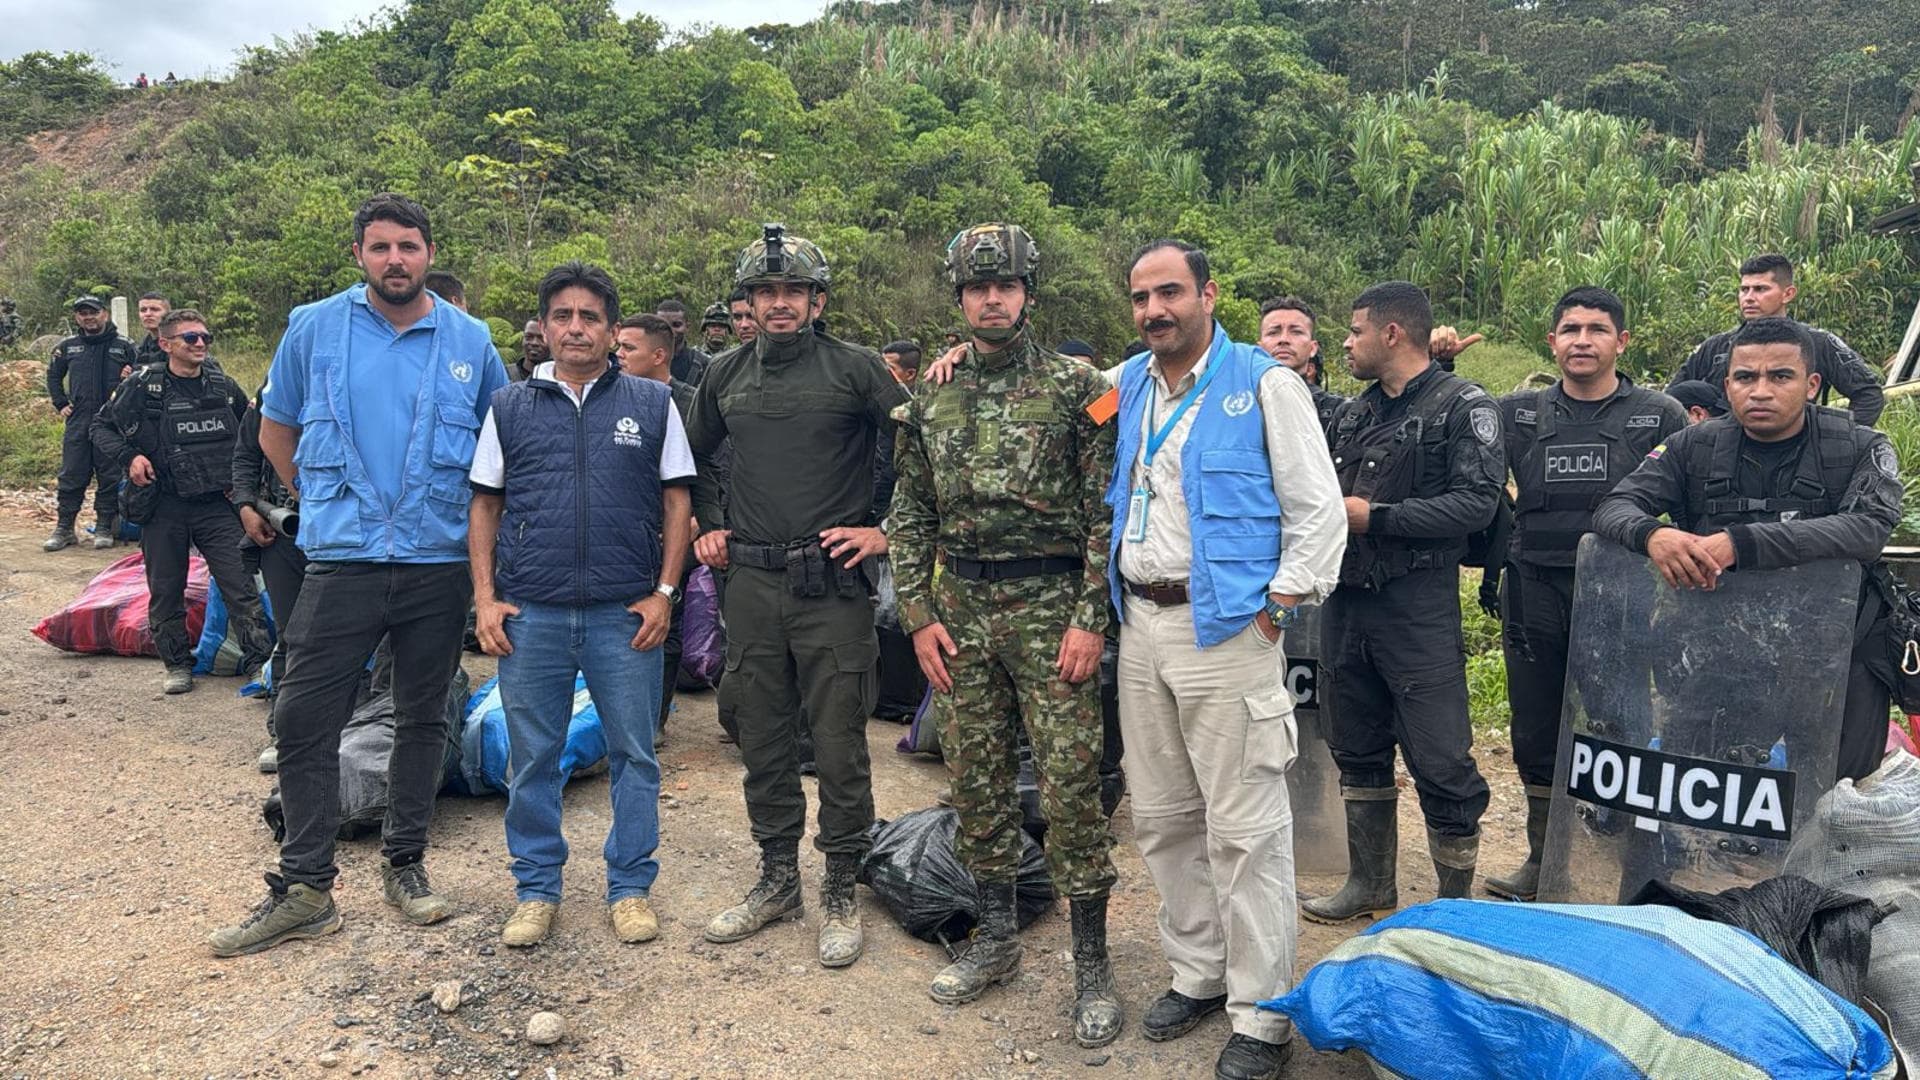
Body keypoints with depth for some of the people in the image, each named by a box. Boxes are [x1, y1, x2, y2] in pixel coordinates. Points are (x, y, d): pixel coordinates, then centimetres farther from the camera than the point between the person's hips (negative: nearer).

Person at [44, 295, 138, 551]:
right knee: (71, 477, 3)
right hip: (78, 422, 2)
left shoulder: (124, 347, 3)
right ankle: (64, 528, 10)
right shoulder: (67, 348, 11)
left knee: (109, 477, 1)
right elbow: (53, 376, 25)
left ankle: (104, 528, 10)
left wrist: (131, 378, -12)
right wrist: (60, 404, 15)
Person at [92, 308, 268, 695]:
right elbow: (102, 426, 7)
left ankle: (258, 660, -1)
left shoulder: (223, 386, 6)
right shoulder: (143, 386, -3)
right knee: (166, 591, 8)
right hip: (163, 506, -1)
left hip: (217, 504, 1)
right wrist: (128, 456, -10)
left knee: (240, 584, -5)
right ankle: (177, 664, 23)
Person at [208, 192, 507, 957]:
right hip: (342, 561, 0)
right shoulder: (313, 328, 2)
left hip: (439, 564, 1)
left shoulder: (471, 342, 2)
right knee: (303, 722, -1)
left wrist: (473, 517, 6)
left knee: (423, 719, 10)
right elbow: (275, 430, 14)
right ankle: (304, 888, 11)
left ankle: (404, 864, 25)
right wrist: (323, 499, 9)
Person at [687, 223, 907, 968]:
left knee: (839, 745, 2)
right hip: (751, 584, 5)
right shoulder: (727, 377, 10)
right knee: (761, 740, 13)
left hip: (832, 585, -4)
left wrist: (886, 530, -7)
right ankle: (777, 879, 29)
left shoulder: (856, 369, -4)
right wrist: (706, 525, 15)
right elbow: (693, 456, 25)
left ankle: (841, 893, 17)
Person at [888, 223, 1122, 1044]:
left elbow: (1108, 510, -6)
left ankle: (1091, 963, 13)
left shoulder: (1076, 387, -3)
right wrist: (918, 616, 3)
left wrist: (1092, 617, -13)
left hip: (1051, 606, -4)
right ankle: (995, 938, 29)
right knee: (975, 782, 12)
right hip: (959, 608, 4)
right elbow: (910, 518, 11)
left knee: (1069, 785, -2)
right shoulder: (932, 401, 9)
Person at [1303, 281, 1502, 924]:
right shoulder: (1351, 414, 16)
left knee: (1441, 763, -3)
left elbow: (1477, 502, -16)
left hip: (1419, 609, -7)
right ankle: (1371, 884, 30)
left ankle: (1457, 902, 15)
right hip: (1348, 602, 7)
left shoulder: (1463, 406, -5)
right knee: (1358, 751, 15)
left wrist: (1374, 517, -16)